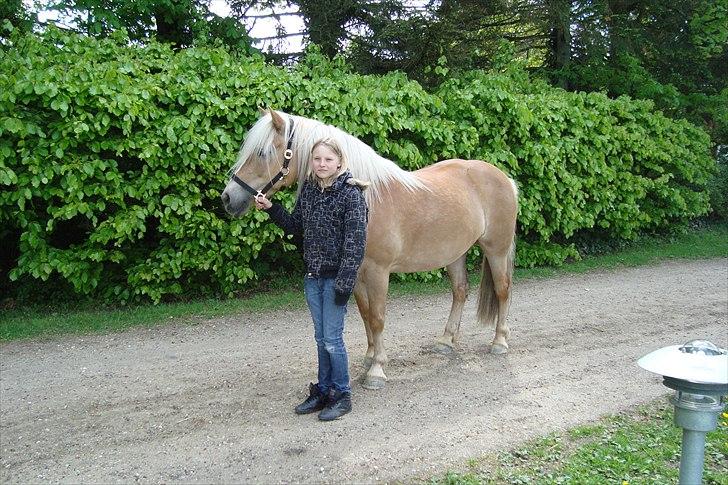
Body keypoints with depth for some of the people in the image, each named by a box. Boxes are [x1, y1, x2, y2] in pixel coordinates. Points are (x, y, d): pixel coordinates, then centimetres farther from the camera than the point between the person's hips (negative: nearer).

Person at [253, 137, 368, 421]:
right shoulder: (308, 190, 5)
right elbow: (295, 226, 15)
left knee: (332, 339, 1)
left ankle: (342, 395, 18)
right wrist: (271, 208, 1)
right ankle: (323, 391, 29)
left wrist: (345, 283, -19)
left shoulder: (351, 194, -14)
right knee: (321, 338, 16)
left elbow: (355, 242, -17)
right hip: (313, 276, 6)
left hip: (335, 277, -6)